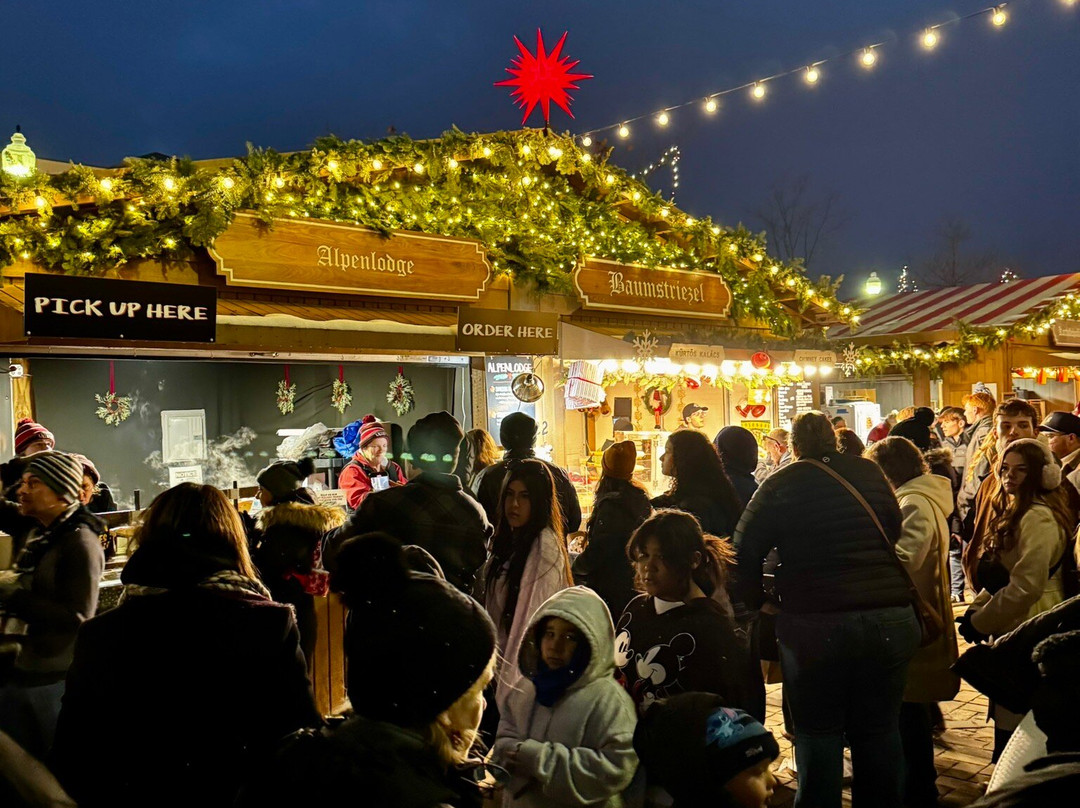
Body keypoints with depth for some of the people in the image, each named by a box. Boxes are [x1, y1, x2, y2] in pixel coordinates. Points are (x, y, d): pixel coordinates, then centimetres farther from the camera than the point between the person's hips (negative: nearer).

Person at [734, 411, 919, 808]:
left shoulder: (780, 485, -1)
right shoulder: (871, 474, 7)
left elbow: (745, 551, -2)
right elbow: (896, 534, 17)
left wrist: (759, 601, 12)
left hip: (814, 624, -3)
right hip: (891, 619, 3)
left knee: (818, 734, 9)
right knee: (880, 731, 15)